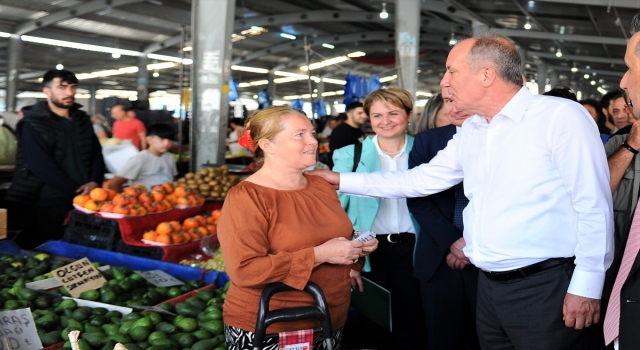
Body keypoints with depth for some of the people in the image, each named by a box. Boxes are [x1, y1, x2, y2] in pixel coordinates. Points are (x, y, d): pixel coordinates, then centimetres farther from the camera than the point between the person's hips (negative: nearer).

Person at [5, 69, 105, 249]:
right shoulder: (33, 124, -5)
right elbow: (41, 166, -15)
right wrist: (76, 189, -18)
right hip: (49, 203, -5)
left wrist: (94, 182, -8)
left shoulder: (82, 120, 14)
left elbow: (96, 153, 12)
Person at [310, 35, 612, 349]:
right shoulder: (470, 132, 10)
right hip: (489, 285, 7)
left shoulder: (561, 117, -11)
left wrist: (586, 286, -13)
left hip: (546, 287, -7)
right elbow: (422, 180, 14)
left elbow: (593, 205, -12)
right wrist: (343, 181, 13)